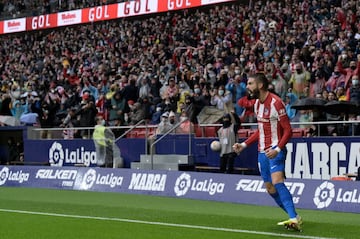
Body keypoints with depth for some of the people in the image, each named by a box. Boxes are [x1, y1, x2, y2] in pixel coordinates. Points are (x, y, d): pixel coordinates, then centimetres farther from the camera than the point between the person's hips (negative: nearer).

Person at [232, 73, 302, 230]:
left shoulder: (276, 103, -14)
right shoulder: (257, 104, 12)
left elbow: (288, 131, -16)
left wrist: (277, 149, -28)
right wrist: (244, 145, 19)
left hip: (275, 151, -9)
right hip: (262, 152, 9)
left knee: (277, 182, -25)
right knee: (270, 188, 7)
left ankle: (294, 219, -28)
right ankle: (294, 218, 18)